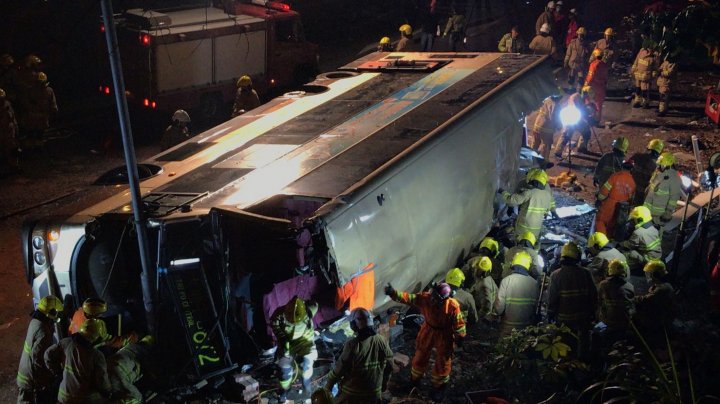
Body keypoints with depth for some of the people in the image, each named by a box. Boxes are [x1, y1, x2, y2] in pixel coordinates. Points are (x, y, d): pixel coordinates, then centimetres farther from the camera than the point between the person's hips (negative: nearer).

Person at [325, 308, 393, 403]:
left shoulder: (352, 345, -22)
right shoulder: (382, 341, -9)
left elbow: (339, 368, -16)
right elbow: (389, 366, 2)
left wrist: (328, 385, 0)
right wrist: (384, 382, 20)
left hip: (351, 395, -4)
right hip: (374, 393, 4)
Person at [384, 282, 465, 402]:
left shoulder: (453, 306, -32)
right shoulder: (425, 298, -25)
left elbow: (459, 323, -18)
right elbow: (408, 298, -31)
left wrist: (460, 338, -8)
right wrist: (394, 293, -45)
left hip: (444, 335, -3)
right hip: (428, 331, 3)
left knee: (442, 362, 11)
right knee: (420, 356, 20)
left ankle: (439, 387, 34)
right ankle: (414, 380, 45)